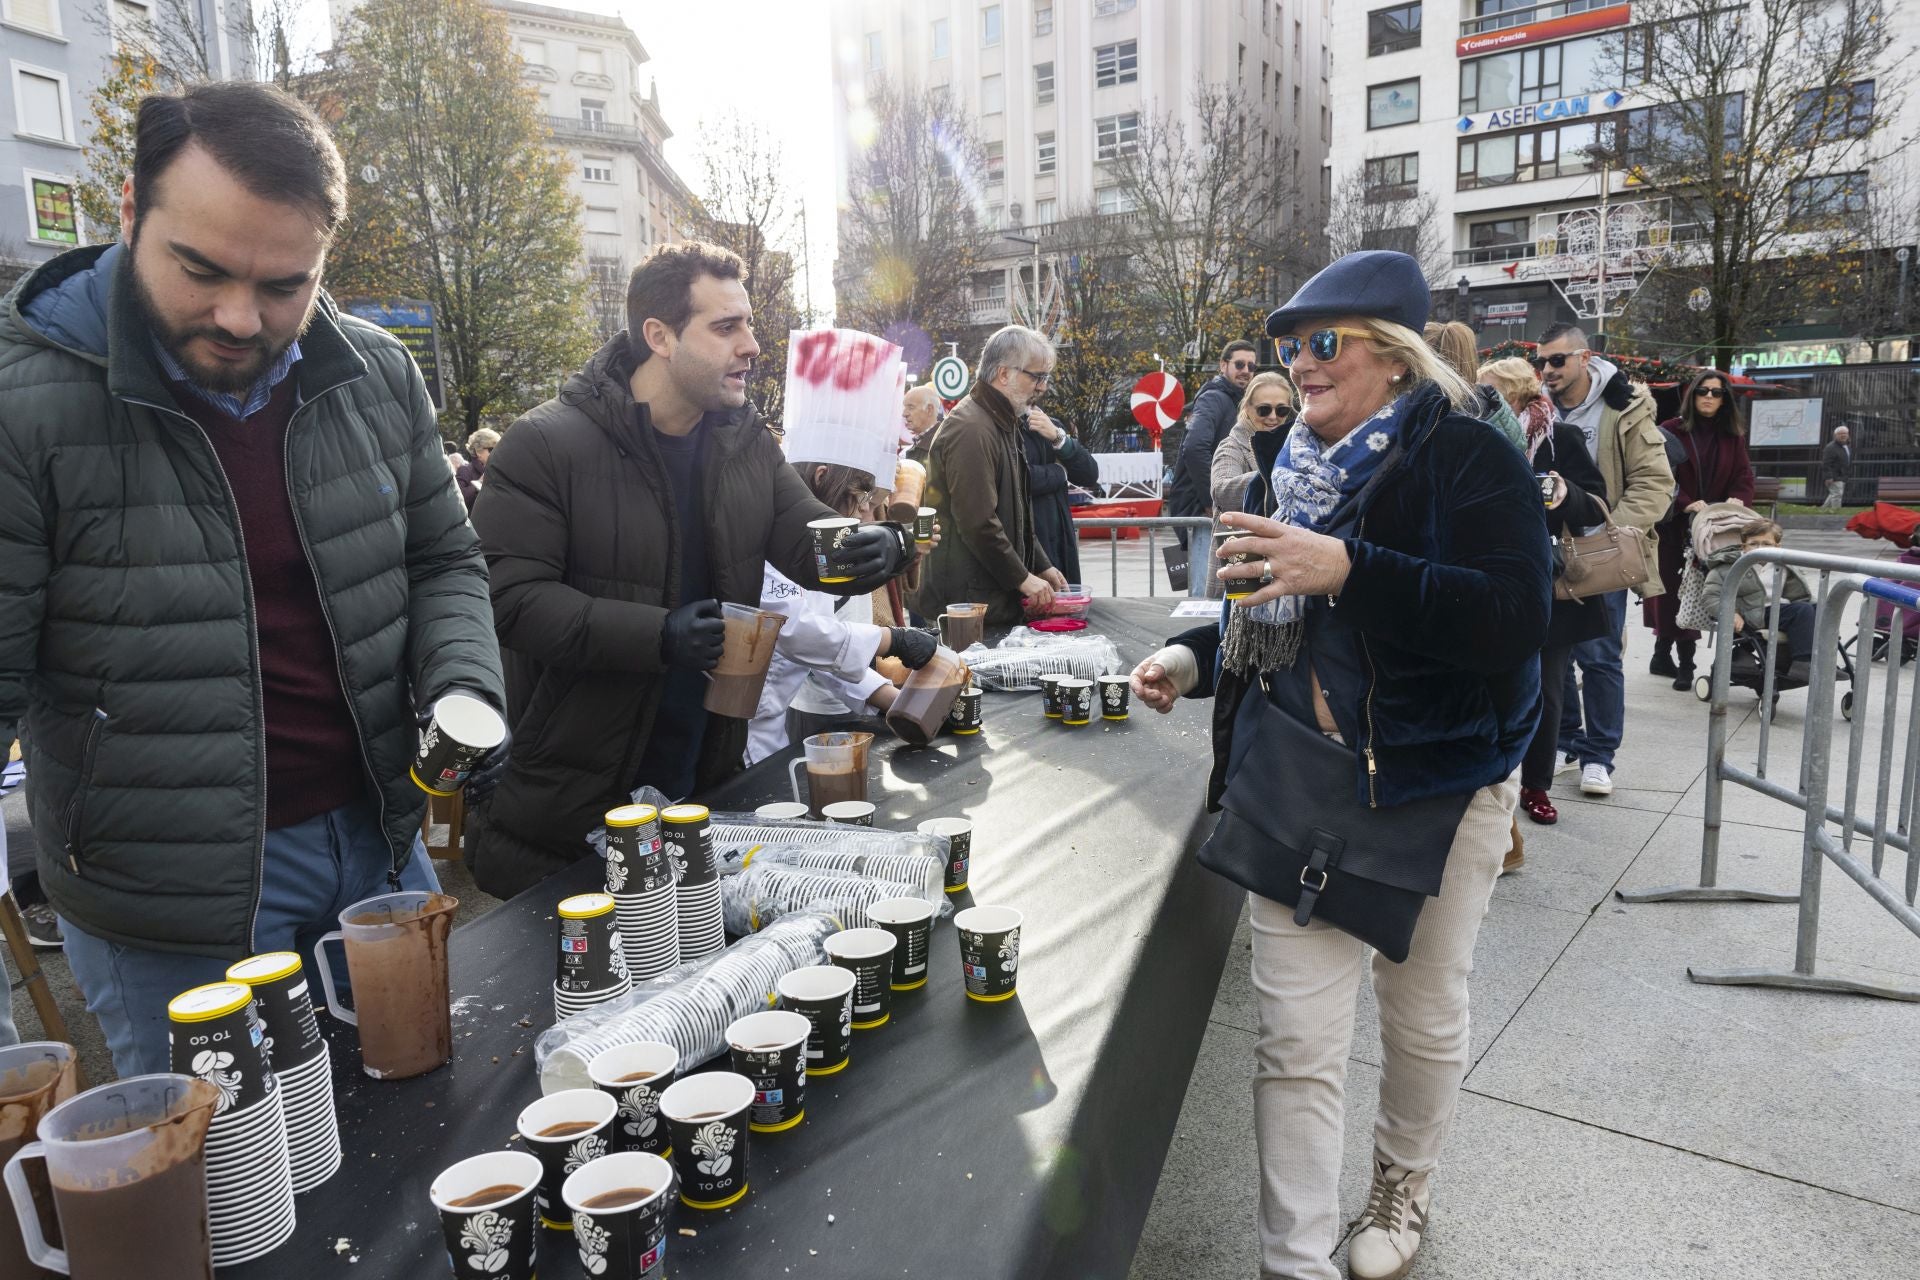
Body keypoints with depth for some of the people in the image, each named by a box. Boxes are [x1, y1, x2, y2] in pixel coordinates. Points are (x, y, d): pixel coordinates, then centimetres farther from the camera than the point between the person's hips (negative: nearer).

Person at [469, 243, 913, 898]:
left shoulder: (745, 439, 6)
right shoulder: (545, 444, -13)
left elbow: (810, 540, 4)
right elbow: (512, 597, -19)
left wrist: (876, 547, -21)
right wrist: (658, 637, -31)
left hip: (710, 768, 5)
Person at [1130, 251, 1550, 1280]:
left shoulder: (1465, 459, -10)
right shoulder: (1294, 464, 9)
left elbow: (1515, 618, -23)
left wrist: (1348, 566, -31)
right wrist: (1193, 658, 3)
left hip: (1433, 780, -3)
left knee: (1422, 1017, 17)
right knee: (1296, 1045, 2)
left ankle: (1402, 1186, 44)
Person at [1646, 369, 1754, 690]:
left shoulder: (1734, 436, 11)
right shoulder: (1671, 431, -2)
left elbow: (1744, 478, 6)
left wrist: (1737, 502, -15)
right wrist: (1687, 504, -22)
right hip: (1673, 525, -3)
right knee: (1673, 589, -2)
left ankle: (1664, 653, 14)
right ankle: (1684, 662, 8)